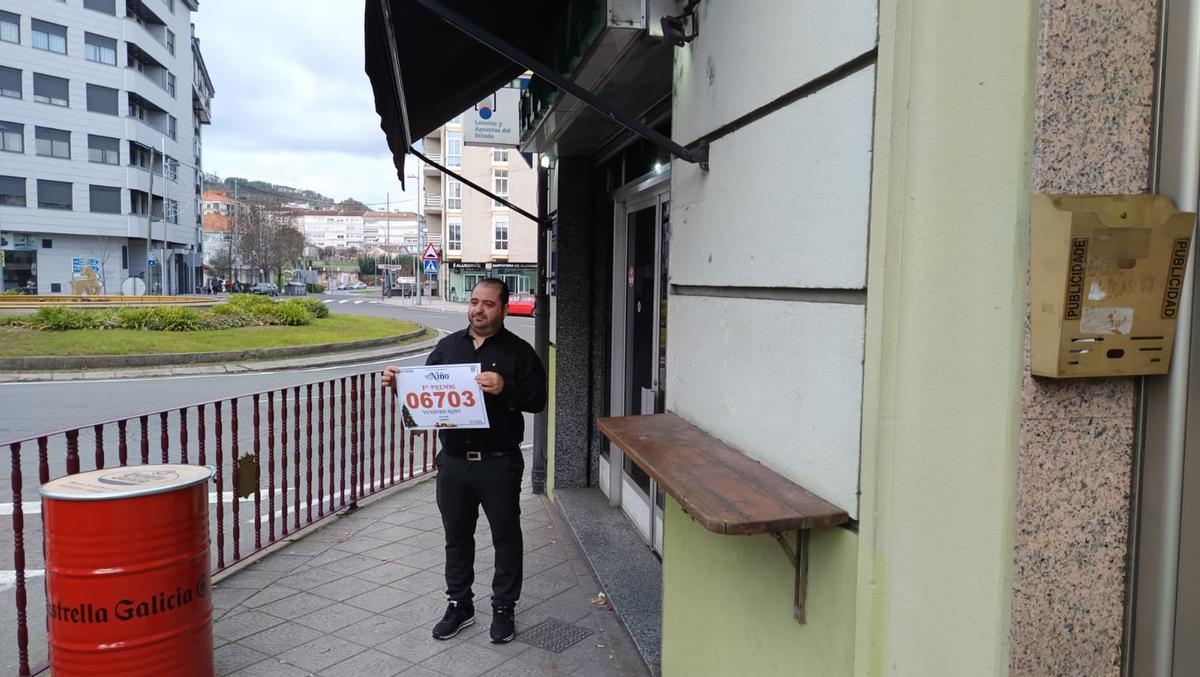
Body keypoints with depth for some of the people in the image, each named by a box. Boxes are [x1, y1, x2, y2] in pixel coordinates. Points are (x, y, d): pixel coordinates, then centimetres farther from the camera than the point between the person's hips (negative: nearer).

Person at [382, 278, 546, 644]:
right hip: (453, 460, 4)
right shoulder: (448, 345, 9)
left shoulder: (518, 351, -4)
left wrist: (505, 389, -27)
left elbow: (538, 398, -11)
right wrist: (400, 383, -6)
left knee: (506, 537, 8)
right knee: (456, 536, 15)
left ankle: (504, 609, 24)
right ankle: (459, 604, 32)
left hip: (499, 463, -4)